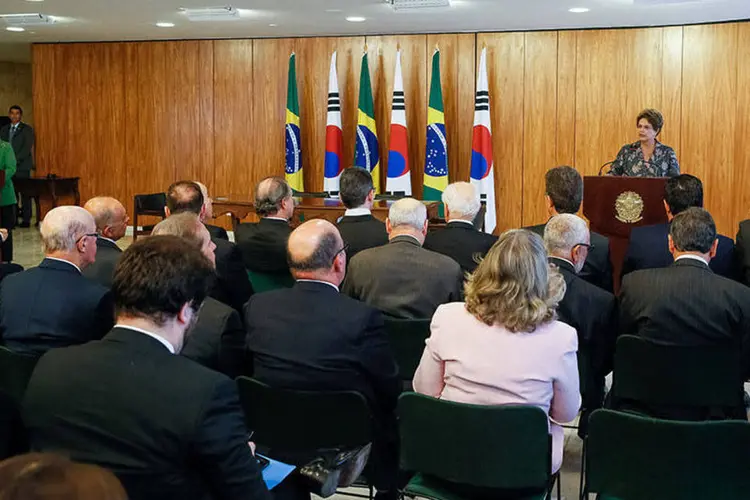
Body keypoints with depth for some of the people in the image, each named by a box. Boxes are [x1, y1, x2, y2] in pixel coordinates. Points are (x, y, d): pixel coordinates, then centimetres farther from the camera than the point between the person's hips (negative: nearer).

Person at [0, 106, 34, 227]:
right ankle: (12, 219, 4)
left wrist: (15, 160, -14)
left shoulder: (27, 129, 3)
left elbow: (28, 148, -6)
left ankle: (26, 220, 0)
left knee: (25, 194, -3)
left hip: (22, 166, -4)